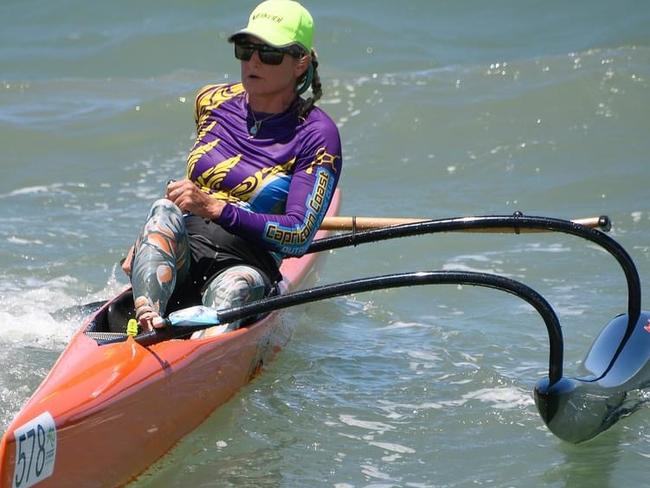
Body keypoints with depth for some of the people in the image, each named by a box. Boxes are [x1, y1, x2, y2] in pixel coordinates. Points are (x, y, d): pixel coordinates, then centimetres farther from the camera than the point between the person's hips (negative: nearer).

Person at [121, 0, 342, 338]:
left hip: (246, 264, -3)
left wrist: (214, 208, -22)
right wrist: (149, 238, 18)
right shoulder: (212, 102, 11)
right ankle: (147, 314, -56)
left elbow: (298, 238, -14)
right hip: (180, 251, 3)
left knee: (239, 285, -38)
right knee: (164, 212, -30)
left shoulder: (317, 135, -3)